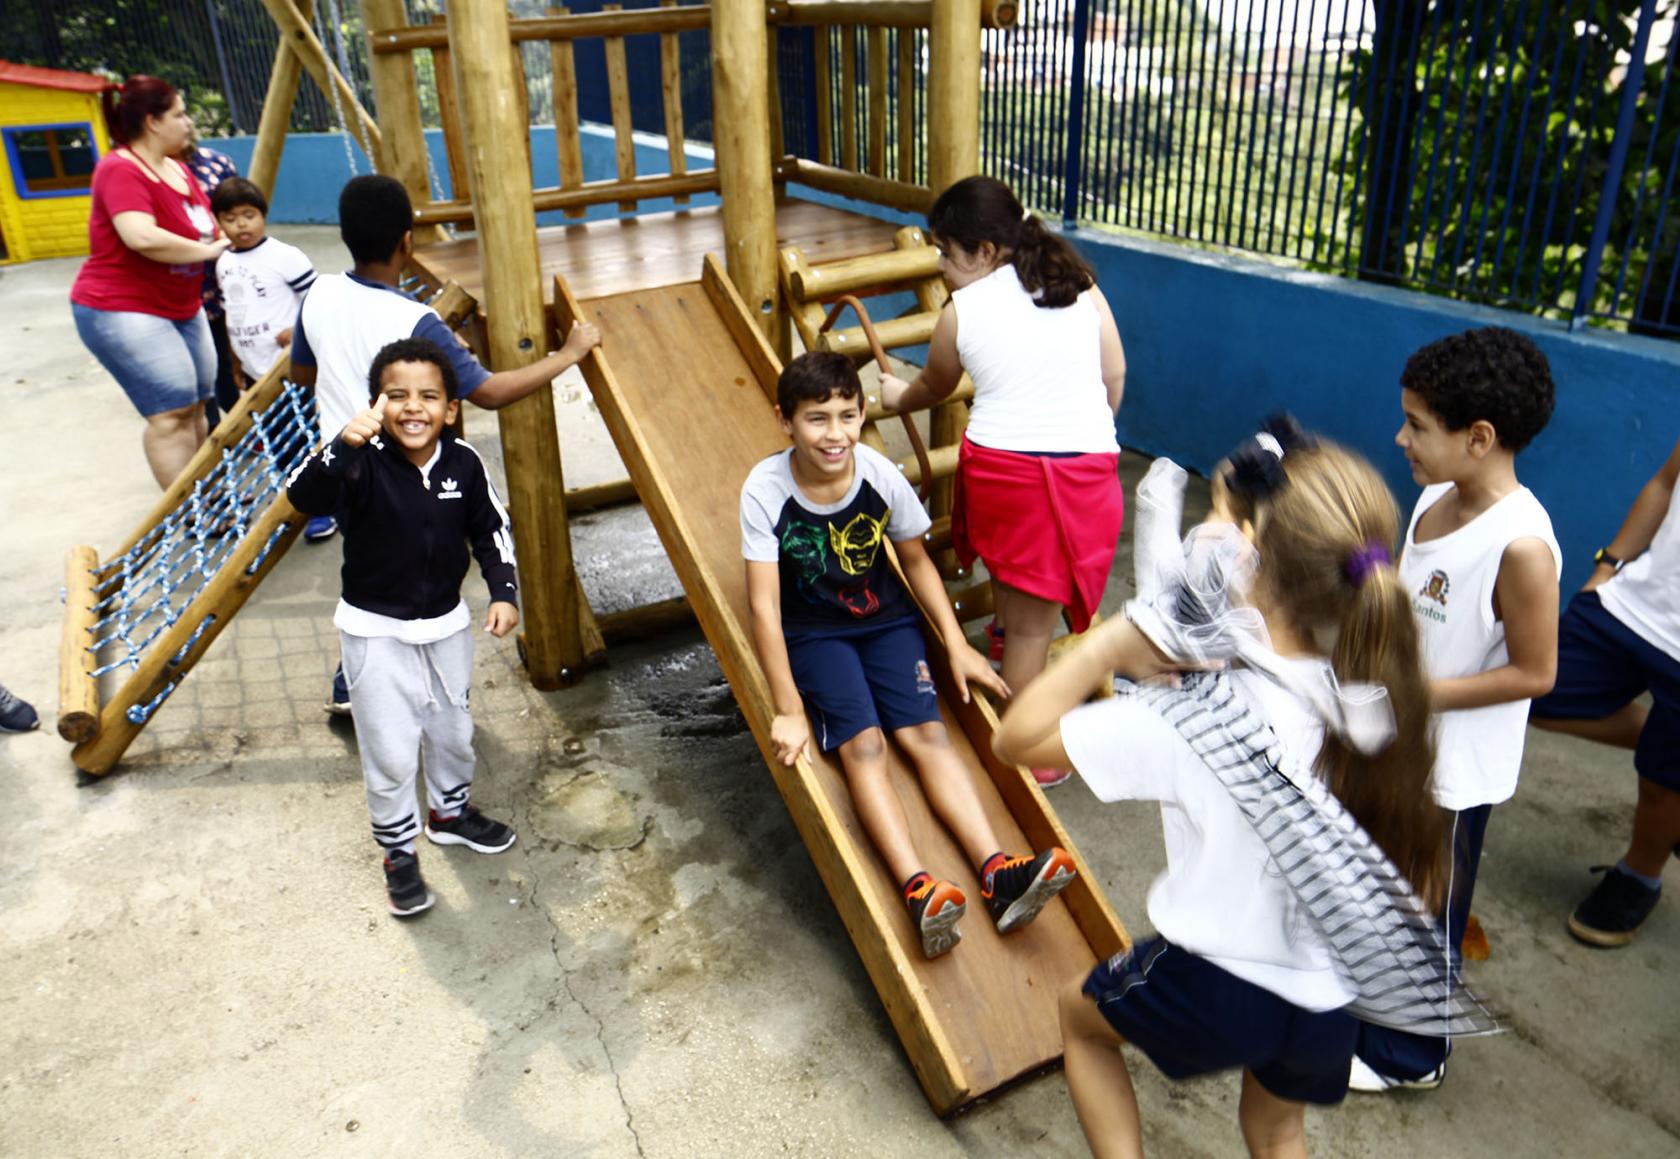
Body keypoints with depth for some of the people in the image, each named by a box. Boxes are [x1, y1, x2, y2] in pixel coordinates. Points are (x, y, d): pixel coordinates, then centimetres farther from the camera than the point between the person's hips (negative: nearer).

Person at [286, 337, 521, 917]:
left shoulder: (463, 461, -10)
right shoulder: (363, 463, -22)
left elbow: (491, 528, 5)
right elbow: (303, 494, -41)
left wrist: (504, 591, -2)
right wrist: (343, 443, -57)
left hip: (446, 624, 4)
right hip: (377, 631, -4)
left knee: (452, 732, 22)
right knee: (390, 753, 3)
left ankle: (450, 812, 49)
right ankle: (398, 852, 26)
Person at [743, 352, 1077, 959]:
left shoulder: (881, 475, -14)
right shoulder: (765, 491, -21)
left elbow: (917, 562, 2)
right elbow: (764, 605, -21)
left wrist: (957, 646, 1)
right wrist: (789, 708, -22)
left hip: (886, 618, 2)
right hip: (812, 632, -2)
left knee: (925, 731, -17)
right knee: (862, 743, -23)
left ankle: (997, 873, -25)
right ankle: (919, 890, -35)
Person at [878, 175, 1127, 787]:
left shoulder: (959, 311, 3)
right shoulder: (1080, 285, 8)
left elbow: (934, 387, 21)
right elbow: (1115, 376, 10)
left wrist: (898, 396, 43)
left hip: (999, 465, -1)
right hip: (1085, 467, 1)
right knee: (1034, 619, 9)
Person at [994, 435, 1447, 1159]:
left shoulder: (1198, 717, -30)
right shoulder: (1381, 694, -14)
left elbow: (1018, 735, -23)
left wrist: (1118, 638, -24)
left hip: (1217, 988, -5)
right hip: (1334, 1002, 5)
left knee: (1081, 1011, 29)